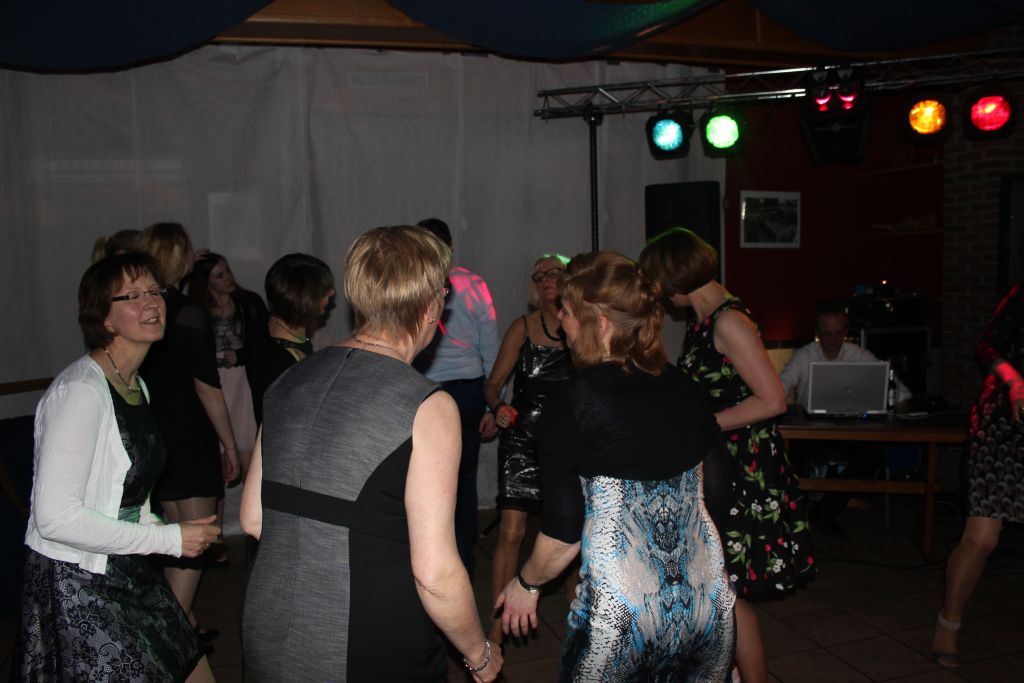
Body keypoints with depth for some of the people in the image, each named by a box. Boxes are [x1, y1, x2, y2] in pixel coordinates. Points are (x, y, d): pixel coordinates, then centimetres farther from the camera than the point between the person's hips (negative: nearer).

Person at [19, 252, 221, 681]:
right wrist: (169, 539, -20)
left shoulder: (136, 385, 8)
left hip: (128, 574, 9)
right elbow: (56, 517, -25)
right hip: (78, 589, -8)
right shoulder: (81, 390, -20)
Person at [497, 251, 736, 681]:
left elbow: (564, 533, -10)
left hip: (622, 609, -4)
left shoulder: (570, 404, -12)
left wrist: (526, 584, 9)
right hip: (709, 604, 5)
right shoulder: (686, 390, 1)